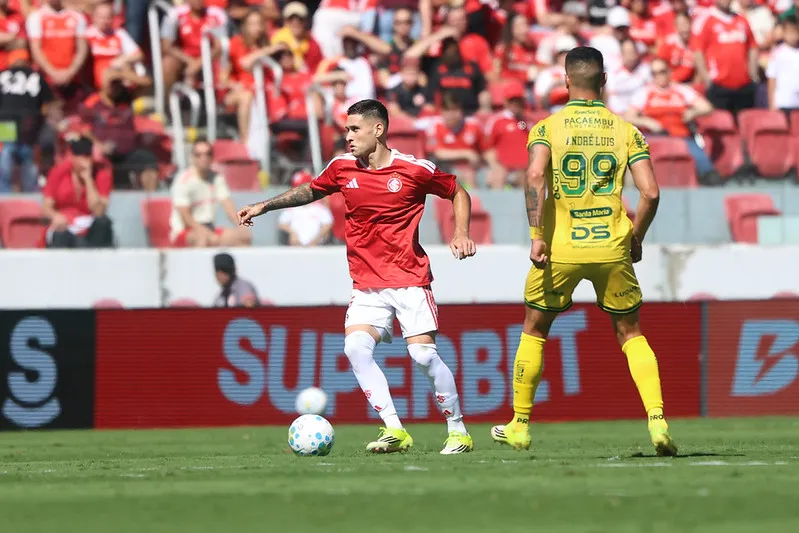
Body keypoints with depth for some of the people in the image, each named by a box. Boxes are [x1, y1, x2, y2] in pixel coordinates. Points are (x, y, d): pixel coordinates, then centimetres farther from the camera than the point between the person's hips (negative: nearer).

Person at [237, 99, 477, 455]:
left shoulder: (415, 169, -6)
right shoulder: (342, 168, 5)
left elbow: (458, 194, 10)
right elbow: (310, 191, 25)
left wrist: (461, 234, -4)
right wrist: (264, 206, 21)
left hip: (410, 280, -4)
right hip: (367, 286, 4)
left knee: (422, 353, -15)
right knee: (356, 346, -20)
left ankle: (458, 431, 4)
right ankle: (394, 431, -18)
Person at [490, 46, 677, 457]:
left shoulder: (547, 128, -1)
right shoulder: (626, 130, 3)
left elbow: (534, 178, -18)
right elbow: (650, 192, -5)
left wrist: (537, 236, -15)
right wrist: (635, 239, 10)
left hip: (560, 249, -1)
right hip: (613, 247, 1)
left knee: (533, 331, 17)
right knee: (631, 334, 13)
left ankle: (520, 426, 22)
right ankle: (657, 420, -3)